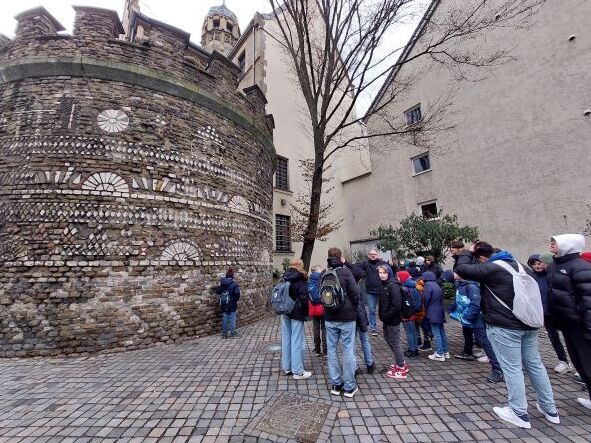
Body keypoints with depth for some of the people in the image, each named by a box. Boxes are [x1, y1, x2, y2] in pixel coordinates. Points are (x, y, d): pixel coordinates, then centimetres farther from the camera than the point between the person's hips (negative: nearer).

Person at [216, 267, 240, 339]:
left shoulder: (221, 283, -1)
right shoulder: (234, 284, -15)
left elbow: (218, 292, 7)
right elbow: (237, 294, -19)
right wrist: (236, 300, -2)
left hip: (223, 305, 4)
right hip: (232, 305, -4)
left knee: (224, 318, 13)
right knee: (232, 319, 6)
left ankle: (224, 333, 22)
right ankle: (232, 333, 11)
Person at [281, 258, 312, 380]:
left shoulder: (285, 279, 7)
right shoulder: (301, 280, -13)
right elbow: (304, 298, -17)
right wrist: (306, 313, -6)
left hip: (285, 312, 7)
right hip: (296, 313, -7)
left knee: (286, 339, 14)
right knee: (297, 341, 1)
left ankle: (287, 367, 27)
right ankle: (297, 371, 9)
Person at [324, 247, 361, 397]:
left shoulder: (323, 274, -1)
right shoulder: (346, 272, -13)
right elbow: (355, 293, -13)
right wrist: (354, 309, 4)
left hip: (330, 318, 3)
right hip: (347, 317, -3)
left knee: (331, 349, 13)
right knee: (348, 350, 8)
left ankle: (336, 384, 23)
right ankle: (349, 387, 19)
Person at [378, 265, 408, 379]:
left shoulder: (393, 286, -21)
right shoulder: (384, 285, 6)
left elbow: (397, 305, -25)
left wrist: (387, 316, -17)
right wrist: (382, 315, 7)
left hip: (393, 320, -9)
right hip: (386, 319, 9)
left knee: (394, 342, 3)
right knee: (388, 339, 20)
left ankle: (401, 368, 20)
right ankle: (401, 362, 37)